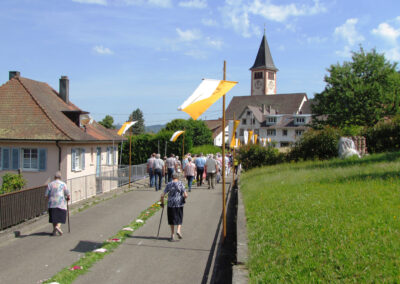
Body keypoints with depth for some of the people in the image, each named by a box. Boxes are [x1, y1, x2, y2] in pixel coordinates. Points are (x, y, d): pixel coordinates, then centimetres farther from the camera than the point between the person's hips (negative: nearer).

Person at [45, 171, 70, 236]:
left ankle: (54, 231, 11)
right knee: (61, 216, 5)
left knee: (54, 217, 11)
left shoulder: (50, 184, 5)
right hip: (61, 204, -3)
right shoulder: (63, 184, -2)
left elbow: (46, 195, 3)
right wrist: (68, 198, 17)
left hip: (52, 204, 3)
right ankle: (58, 226, -20)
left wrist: (48, 200, 22)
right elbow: (67, 194, -4)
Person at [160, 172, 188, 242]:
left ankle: (172, 235, 15)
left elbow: (162, 195, -4)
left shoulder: (169, 185, -1)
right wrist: (183, 198, 11)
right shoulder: (181, 184, -4)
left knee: (172, 219, 13)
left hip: (171, 204, 1)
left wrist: (162, 202, 10)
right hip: (179, 204, -1)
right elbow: (185, 195, -10)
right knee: (179, 218, 17)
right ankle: (178, 230, -5)